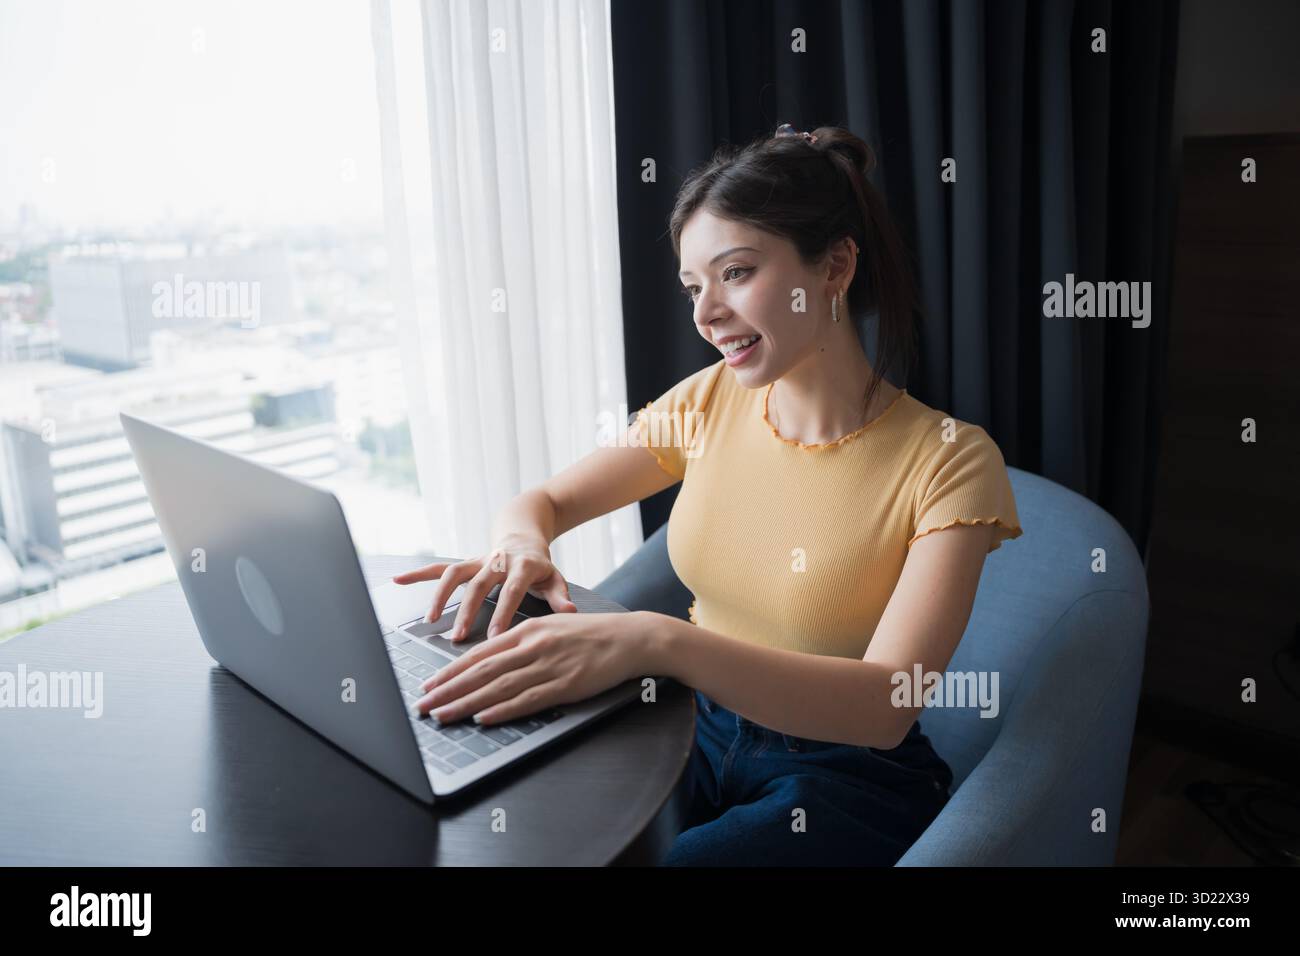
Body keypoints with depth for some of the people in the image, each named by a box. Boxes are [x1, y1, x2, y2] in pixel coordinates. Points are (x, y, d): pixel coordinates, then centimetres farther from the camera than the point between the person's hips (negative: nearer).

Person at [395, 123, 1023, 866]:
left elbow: (888, 706, -27)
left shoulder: (948, 461, -16)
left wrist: (657, 640, -41)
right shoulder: (710, 401, -2)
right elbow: (544, 501, 6)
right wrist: (521, 543, -19)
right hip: (700, 737, 4)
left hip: (845, 782, -3)